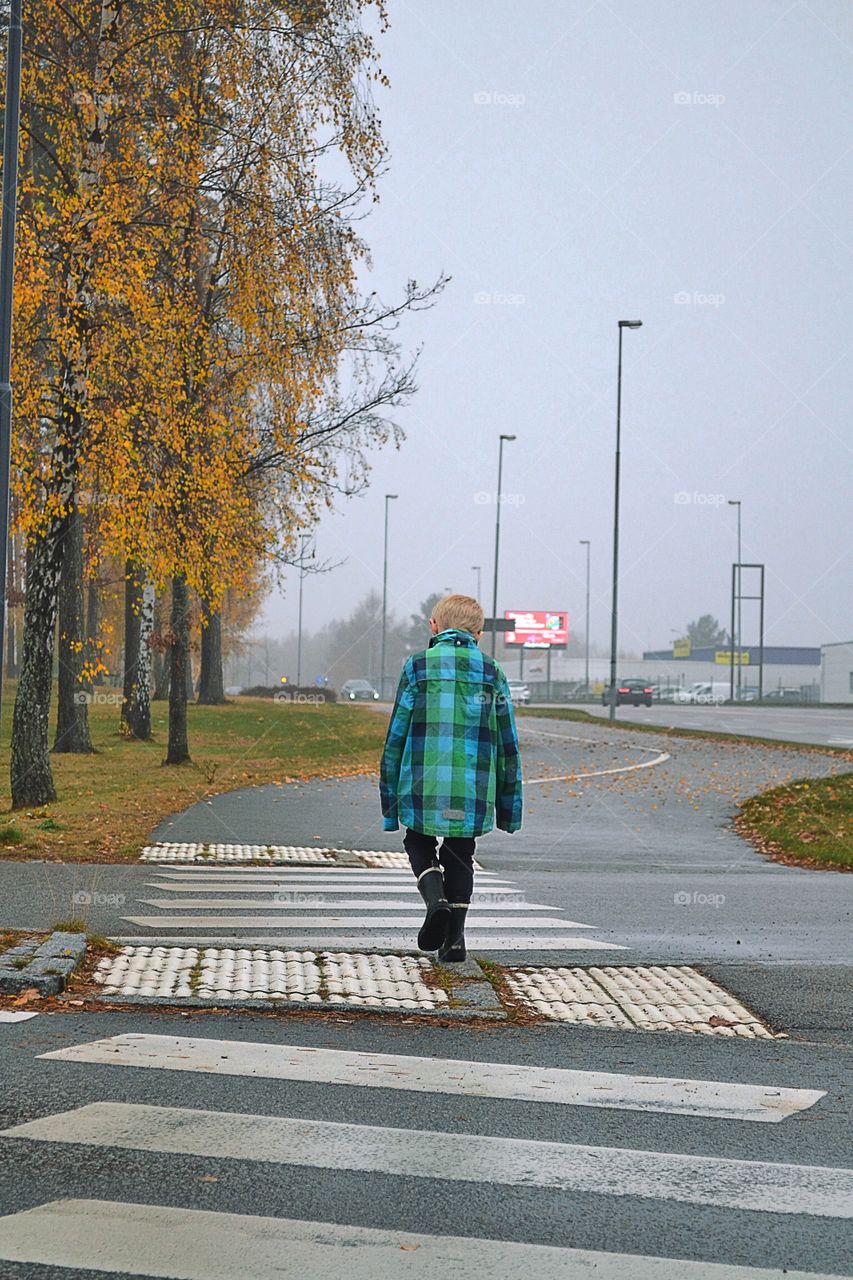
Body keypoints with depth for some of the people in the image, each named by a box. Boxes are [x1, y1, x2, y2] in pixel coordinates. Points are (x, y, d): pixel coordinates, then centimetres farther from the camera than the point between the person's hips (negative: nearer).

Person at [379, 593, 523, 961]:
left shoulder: (418, 666, 1)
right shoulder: (492, 673, 7)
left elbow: (396, 735, 1)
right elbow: (507, 743, 10)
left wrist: (390, 798, 7)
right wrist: (509, 806, 17)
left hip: (423, 786, -2)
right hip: (473, 791, 2)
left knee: (419, 844, 19)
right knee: (459, 856, 17)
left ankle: (436, 900, -9)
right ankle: (454, 938, 13)